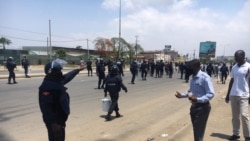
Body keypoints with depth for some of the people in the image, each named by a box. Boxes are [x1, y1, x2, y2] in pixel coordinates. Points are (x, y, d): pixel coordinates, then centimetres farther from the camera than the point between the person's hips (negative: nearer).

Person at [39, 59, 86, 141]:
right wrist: (53, 122, -28)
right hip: (54, 121, -10)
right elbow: (46, 107, -29)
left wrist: (78, 70, 36)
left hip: (60, 119, 10)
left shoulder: (57, 81, 4)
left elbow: (67, 77, 25)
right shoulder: (47, 86, -25)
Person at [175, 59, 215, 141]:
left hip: (202, 107, -8)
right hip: (194, 106, 8)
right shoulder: (193, 78, 8)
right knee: (196, 130, 20)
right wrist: (182, 95, 3)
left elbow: (211, 94, -23)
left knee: (198, 132, -1)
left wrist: (197, 99, -35)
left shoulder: (205, 77, -18)